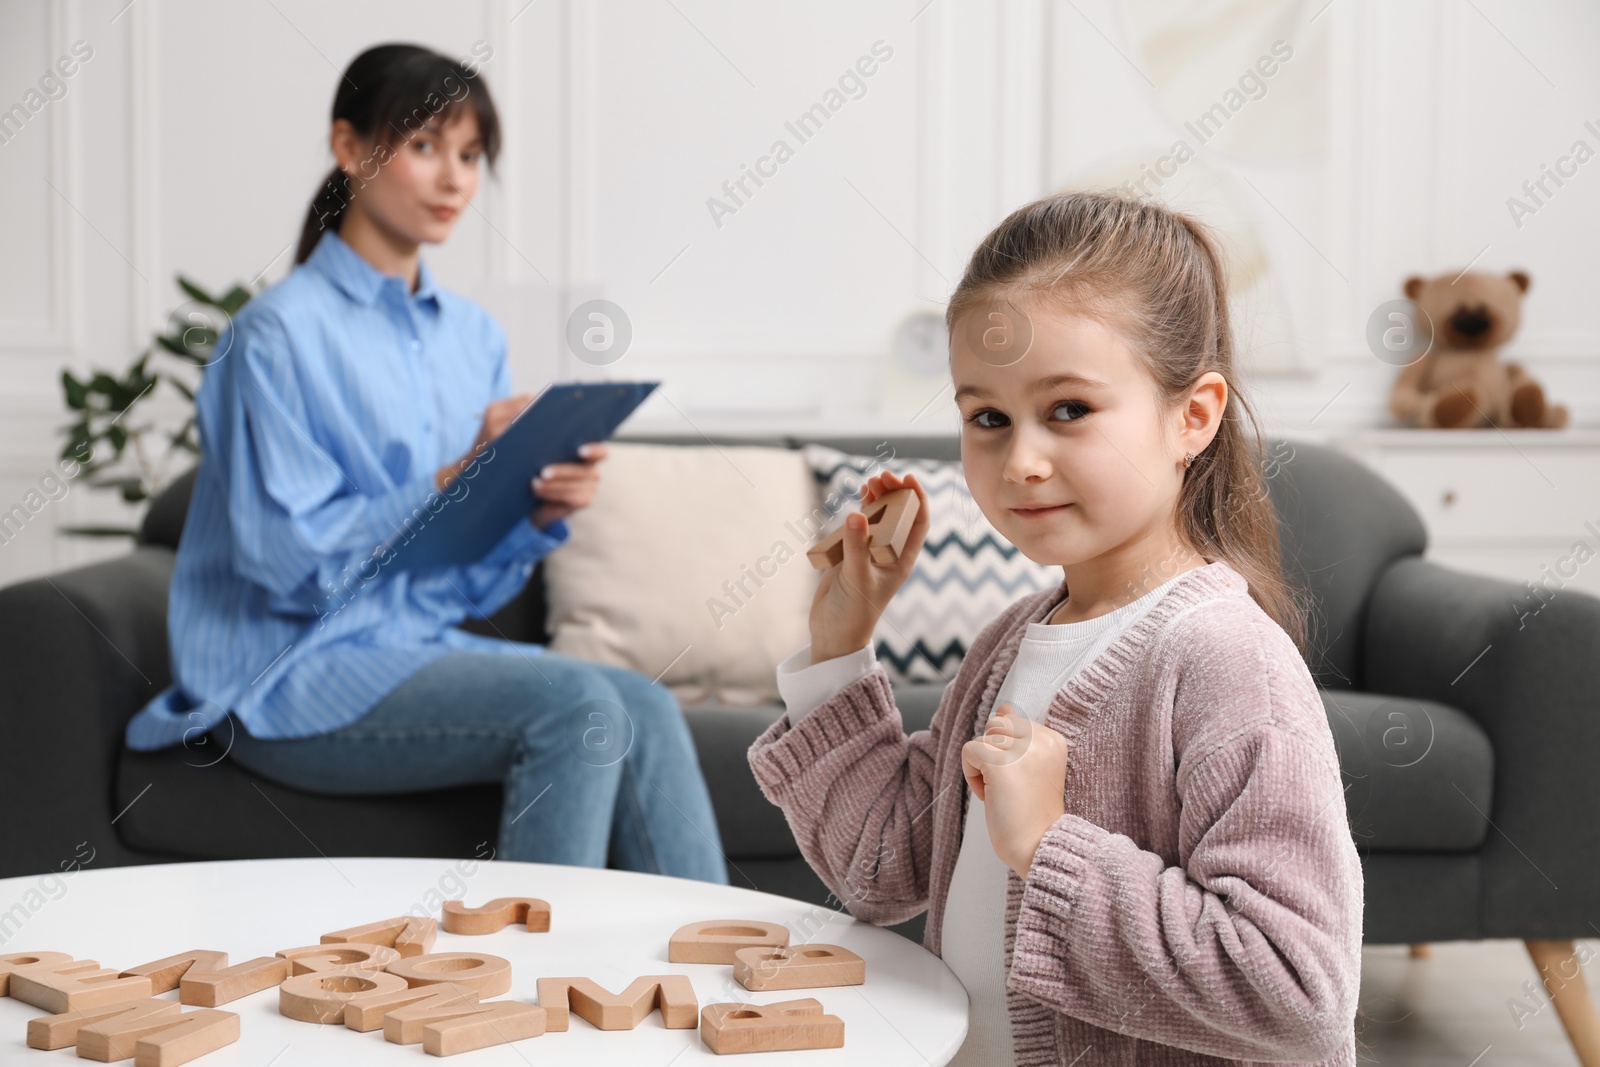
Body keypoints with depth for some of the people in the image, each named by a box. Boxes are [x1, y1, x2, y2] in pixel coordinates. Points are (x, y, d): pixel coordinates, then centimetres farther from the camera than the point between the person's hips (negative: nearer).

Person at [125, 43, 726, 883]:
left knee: (647, 709, -19)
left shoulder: (473, 335, 12)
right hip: (292, 683, -6)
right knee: (579, 706, -27)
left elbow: (474, 584, 13)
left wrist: (542, 514, -7)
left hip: (428, 648, 7)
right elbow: (295, 563, -16)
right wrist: (459, 478, -21)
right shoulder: (280, 333, -9)